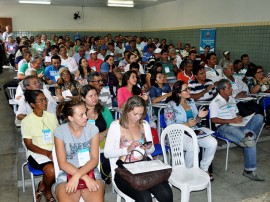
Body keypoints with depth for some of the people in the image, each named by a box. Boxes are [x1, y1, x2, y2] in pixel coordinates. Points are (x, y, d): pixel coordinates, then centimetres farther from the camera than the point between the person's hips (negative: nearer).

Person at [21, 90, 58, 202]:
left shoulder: (51, 116, 6)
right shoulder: (27, 121, -6)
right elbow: (29, 145, -8)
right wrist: (47, 153, -20)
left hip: (54, 150, 4)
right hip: (37, 153, -4)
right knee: (51, 170, -31)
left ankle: (42, 186, 3)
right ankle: (47, 191, 7)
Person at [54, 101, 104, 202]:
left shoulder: (92, 129, -3)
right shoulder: (60, 131, -5)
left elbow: (94, 159, -7)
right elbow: (62, 164, -8)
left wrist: (77, 176, -22)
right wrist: (85, 178, -20)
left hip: (90, 171, 0)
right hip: (67, 173, 0)